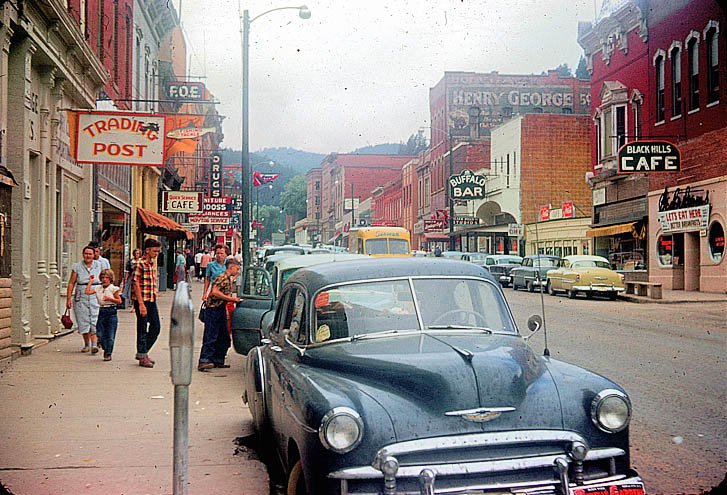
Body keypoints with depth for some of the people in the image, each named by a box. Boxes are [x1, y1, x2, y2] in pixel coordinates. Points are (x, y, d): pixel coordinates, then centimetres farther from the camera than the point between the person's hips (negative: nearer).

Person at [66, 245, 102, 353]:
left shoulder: (99, 265, 6)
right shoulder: (77, 267, 4)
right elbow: (71, 283, 4)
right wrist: (68, 298, -1)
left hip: (95, 297, -1)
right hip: (81, 298, 1)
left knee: (95, 321, -12)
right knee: (83, 322, 5)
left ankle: (94, 344, -16)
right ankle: (86, 344, 20)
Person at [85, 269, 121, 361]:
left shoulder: (113, 289, -3)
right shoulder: (98, 288, 9)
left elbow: (119, 301, -4)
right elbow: (87, 292, -3)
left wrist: (110, 299, -17)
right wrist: (90, 281, 3)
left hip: (111, 312, -4)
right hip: (101, 312, 4)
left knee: (110, 336, -2)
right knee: (100, 335, 2)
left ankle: (108, 354, 9)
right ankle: (106, 349, 25)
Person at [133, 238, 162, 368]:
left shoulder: (154, 263, 11)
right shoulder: (140, 264, -13)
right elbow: (136, 284, -17)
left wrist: (155, 295, 15)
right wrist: (141, 304, -20)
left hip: (152, 300, 8)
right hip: (142, 300, -8)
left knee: (156, 327, 10)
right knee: (142, 329, 1)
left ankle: (143, 352, 23)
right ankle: (142, 357, 11)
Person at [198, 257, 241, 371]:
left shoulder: (229, 279, 15)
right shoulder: (222, 278, -14)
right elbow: (215, 292, -26)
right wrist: (231, 299, -22)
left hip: (221, 310, 10)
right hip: (213, 309, -10)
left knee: (224, 338, 11)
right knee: (210, 337, -12)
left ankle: (218, 361, 18)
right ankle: (204, 361, -13)